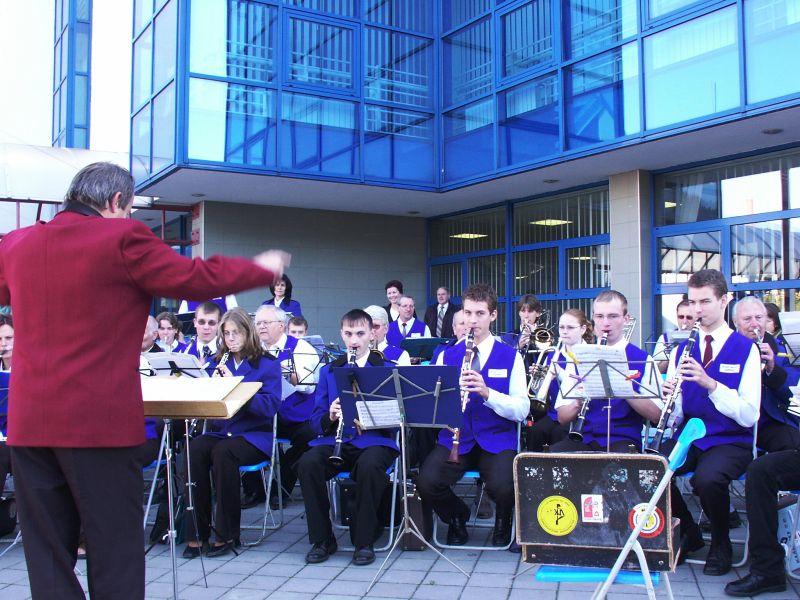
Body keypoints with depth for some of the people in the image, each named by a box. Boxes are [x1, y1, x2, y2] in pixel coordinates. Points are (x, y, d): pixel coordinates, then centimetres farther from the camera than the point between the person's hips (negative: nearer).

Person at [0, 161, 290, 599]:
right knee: (114, 550, 5)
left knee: (47, 553, 13)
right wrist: (263, 268, 11)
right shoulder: (122, 238, -8)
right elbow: (195, 279, -4)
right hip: (100, 420, -5)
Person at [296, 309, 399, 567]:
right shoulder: (328, 371, 15)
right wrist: (330, 417, -13)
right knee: (308, 463, -28)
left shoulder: (388, 369, 7)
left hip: (375, 439, -2)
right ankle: (321, 539, -10)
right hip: (336, 438, 3)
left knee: (368, 465, -36)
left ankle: (364, 542, -16)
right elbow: (316, 421, 10)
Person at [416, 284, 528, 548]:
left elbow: (521, 410, -6)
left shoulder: (511, 357, 3)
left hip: (498, 439, -2)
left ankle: (502, 520, 10)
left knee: (503, 487, -30)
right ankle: (457, 516, 11)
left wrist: (487, 392, -22)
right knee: (426, 482, -25)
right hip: (456, 438, 2)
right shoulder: (446, 356, 10)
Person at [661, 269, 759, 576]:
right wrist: (669, 399, -19)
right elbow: (675, 417, 4)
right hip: (690, 436, 4)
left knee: (707, 479, -35)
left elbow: (749, 416, -13)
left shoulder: (745, 349, -3)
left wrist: (710, 384, -25)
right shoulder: (680, 350, 9)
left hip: (731, 441, -4)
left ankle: (721, 545, -1)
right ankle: (688, 533, 4)